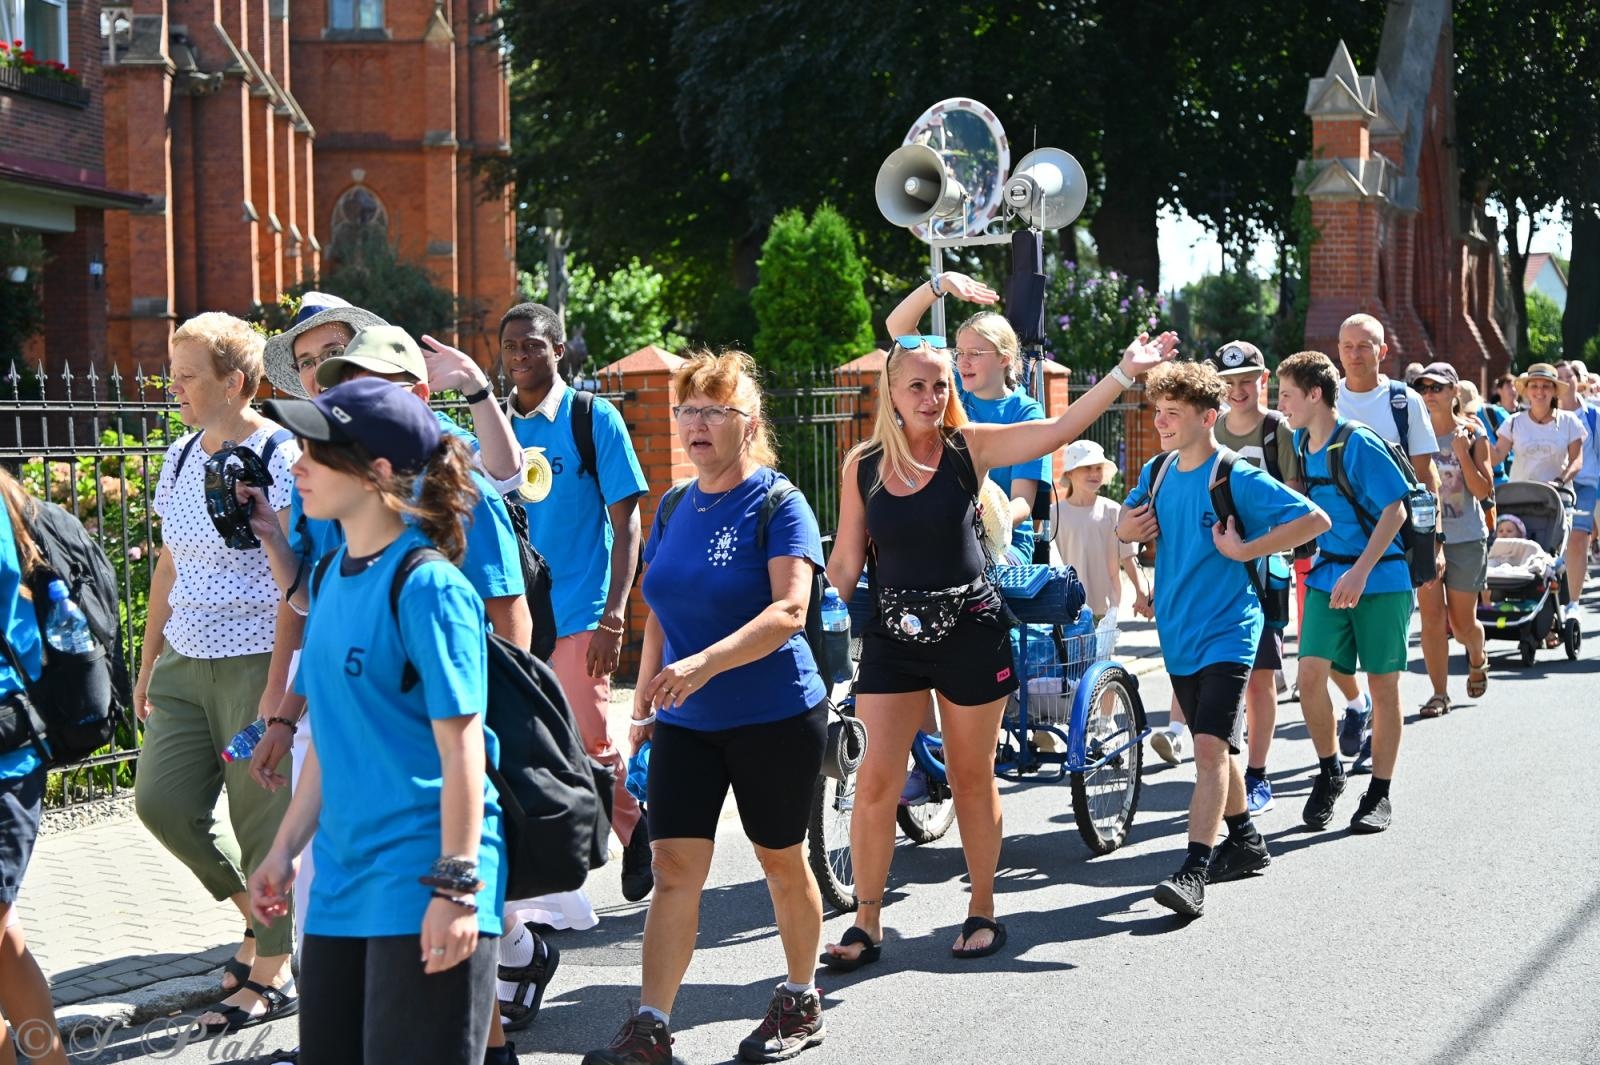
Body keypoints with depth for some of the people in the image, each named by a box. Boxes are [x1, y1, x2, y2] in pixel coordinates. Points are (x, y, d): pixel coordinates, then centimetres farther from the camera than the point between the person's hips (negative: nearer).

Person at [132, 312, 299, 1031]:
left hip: (256, 664, -7)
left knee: (263, 818, -1)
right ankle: (259, 912, 24)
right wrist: (148, 663, 18)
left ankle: (271, 974, 13)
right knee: (161, 800, 1)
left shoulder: (279, 458, -12)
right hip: (186, 662, 7)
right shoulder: (181, 458, 11)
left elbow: (297, 583, -15)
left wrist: (278, 688, -19)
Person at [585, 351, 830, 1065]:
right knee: (673, 867, -3)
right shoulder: (673, 508, 8)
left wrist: (702, 664, -34)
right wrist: (644, 703, 14)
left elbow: (789, 611, -23)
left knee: (782, 861, 8)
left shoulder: (778, 505, -10)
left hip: (775, 717, -5)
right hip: (685, 722, 5)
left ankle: (800, 1003, 26)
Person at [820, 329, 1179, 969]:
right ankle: (867, 922, 9)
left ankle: (982, 911, 25)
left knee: (973, 777, 9)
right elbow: (844, 564, 6)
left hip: (970, 629, -1)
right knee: (875, 782, -4)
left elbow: (1060, 430, -12)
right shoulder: (862, 465, 1)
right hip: (893, 636, 1)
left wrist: (1125, 372, -19)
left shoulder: (968, 447, -3)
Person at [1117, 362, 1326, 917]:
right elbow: (1128, 522, 23)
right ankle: (1245, 841, 34)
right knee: (1215, 746, 18)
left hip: (1226, 631, -7)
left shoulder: (1237, 479, -13)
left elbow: (1315, 519, -15)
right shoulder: (1157, 472, 6)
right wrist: (1125, 527, -1)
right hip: (1179, 633, 7)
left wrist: (1246, 550, -20)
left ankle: (1194, 871, -22)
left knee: (1211, 746, -17)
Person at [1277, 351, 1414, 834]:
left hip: (1380, 577, -5)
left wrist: (1360, 572, -24)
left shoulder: (1359, 444, -17)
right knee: (1310, 674, -9)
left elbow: (1395, 509, -19)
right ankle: (1329, 772, 12)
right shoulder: (1301, 443, 4)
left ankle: (1379, 794, 14)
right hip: (1329, 574, 5)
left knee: (1383, 685, 3)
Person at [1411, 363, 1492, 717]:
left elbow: (1483, 491, -10)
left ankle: (1477, 658, 40)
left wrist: (1462, 451, -18)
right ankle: (1439, 694, 4)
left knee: (1462, 621, 7)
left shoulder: (1473, 436, -3)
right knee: (1432, 617, -4)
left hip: (1466, 539, -1)